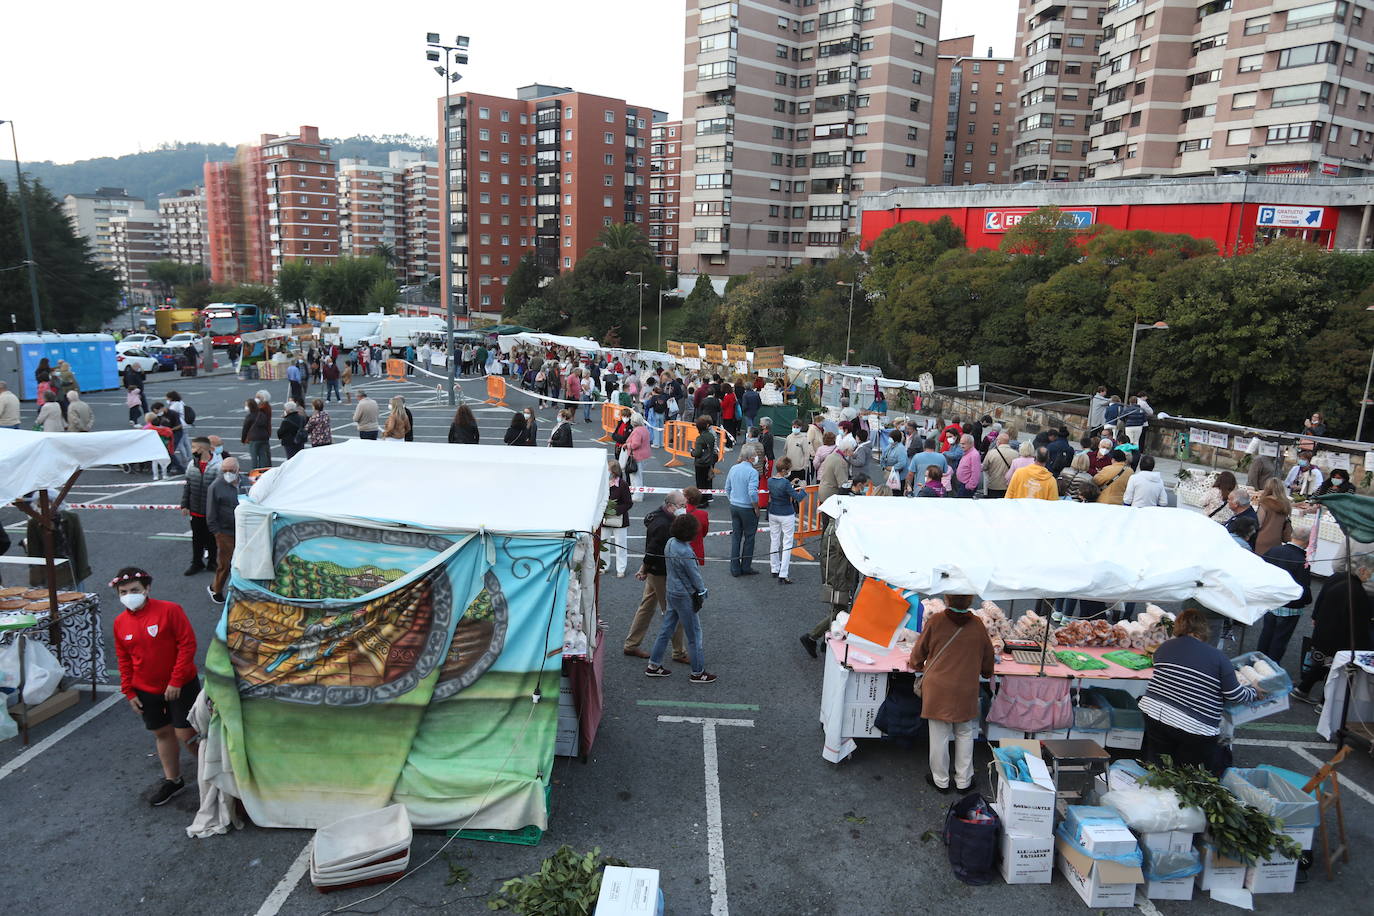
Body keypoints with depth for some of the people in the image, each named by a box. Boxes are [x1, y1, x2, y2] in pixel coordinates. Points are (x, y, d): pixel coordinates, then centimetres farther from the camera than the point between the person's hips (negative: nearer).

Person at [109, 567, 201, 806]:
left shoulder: (169, 610, -16)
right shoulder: (120, 622, 1)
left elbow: (188, 644, -16)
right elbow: (124, 660, 11)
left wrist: (176, 681, -17)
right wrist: (129, 692, 8)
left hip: (181, 686, -5)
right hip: (146, 691, 5)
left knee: (186, 734, -3)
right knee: (161, 734, 17)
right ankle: (172, 780, 34)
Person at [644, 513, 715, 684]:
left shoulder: (670, 542, -2)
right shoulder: (685, 552, -28)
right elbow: (695, 575, -18)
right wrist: (702, 591, -2)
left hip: (672, 592, 9)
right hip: (685, 596, -9)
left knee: (666, 629, 19)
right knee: (694, 634, 5)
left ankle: (653, 665, 28)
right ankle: (698, 673, 17)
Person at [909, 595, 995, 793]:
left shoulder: (935, 621, -13)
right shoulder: (977, 625, -6)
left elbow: (920, 649, 0)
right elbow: (988, 657, 9)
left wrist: (916, 665, 22)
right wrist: (986, 673, 31)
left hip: (938, 688, -2)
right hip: (966, 691, 2)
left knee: (939, 735, 11)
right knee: (964, 734, 17)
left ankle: (941, 781, 24)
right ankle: (963, 782, 27)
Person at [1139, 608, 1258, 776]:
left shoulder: (1164, 647, 8)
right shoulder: (1218, 657, -4)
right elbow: (1235, 696, -1)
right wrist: (1254, 692, 21)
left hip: (1154, 713, 4)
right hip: (1194, 728, -4)